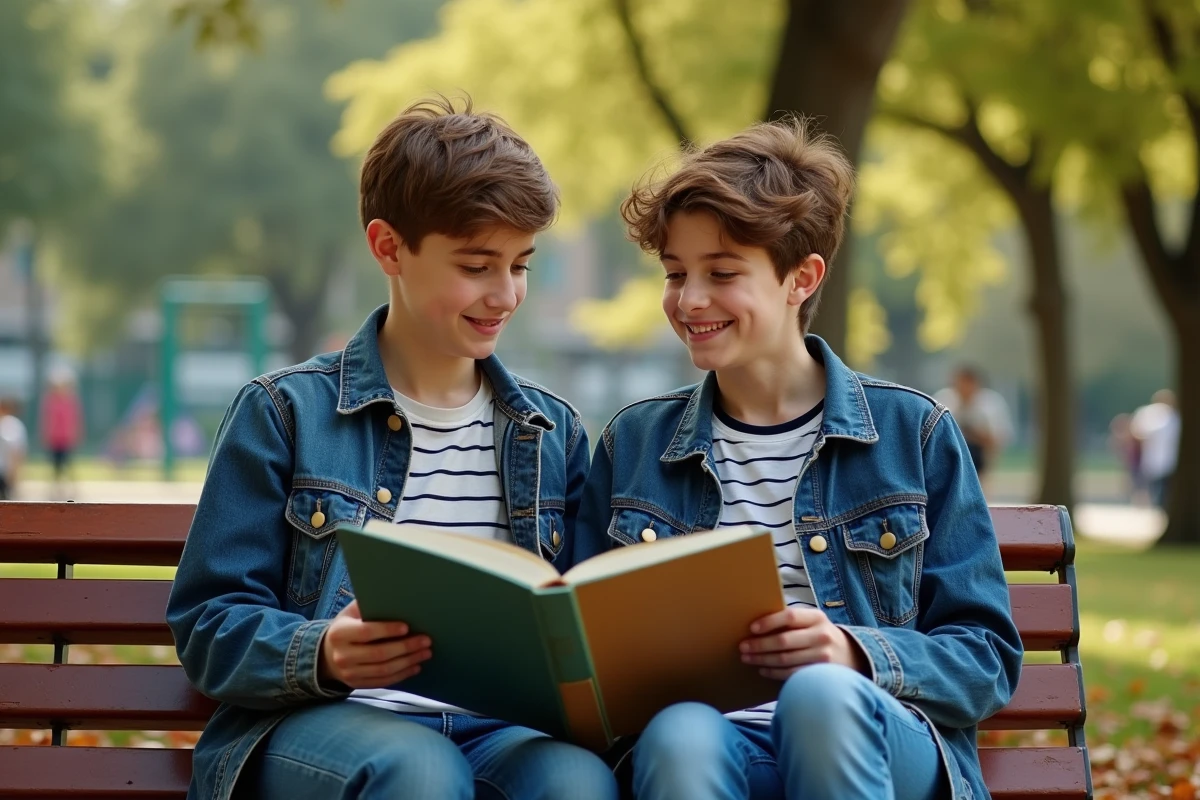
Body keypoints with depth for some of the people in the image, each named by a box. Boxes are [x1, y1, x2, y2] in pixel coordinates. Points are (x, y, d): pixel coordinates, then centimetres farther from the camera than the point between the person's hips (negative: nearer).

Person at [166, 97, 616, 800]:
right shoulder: (286, 413, 6)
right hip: (316, 720, -3)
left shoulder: (553, 432, 19)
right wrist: (319, 655, -20)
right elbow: (210, 625, 1)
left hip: (499, 726, 3)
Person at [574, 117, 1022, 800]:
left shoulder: (914, 432, 12)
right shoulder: (633, 444, 19)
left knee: (820, 694, -37)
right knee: (680, 734, -37)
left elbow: (987, 659, 9)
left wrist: (853, 654, -11)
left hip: (879, 738, 0)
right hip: (709, 744, 1)